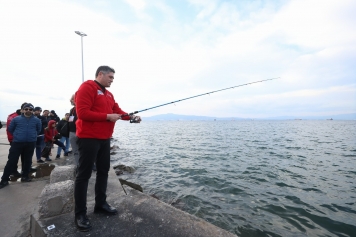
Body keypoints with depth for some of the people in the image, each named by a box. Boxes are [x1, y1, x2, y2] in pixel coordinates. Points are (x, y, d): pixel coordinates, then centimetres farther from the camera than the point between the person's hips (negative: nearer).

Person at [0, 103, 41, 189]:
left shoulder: (36, 120, 0)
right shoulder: (16, 119, -1)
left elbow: (38, 130, 15)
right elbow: (10, 129, 11)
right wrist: (17, 135, 11)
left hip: (31, 144, 1)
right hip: (17, 143, -1)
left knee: (27, 160, 10)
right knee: (11, 161, 0)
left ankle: (25, 176, 23)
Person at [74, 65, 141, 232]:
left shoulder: (108, 94, 16)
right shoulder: (87, 87, -9)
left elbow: (117, 110, 12)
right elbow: (82, 112, -18)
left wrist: (131, 116, -4)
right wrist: (107, 116, -18)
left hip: (105, 139, 9)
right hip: (88, 138, -9)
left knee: (103, 171, 14)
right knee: (84, 175, 0)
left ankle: (100, 204, 28)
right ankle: (80, 214, 13)